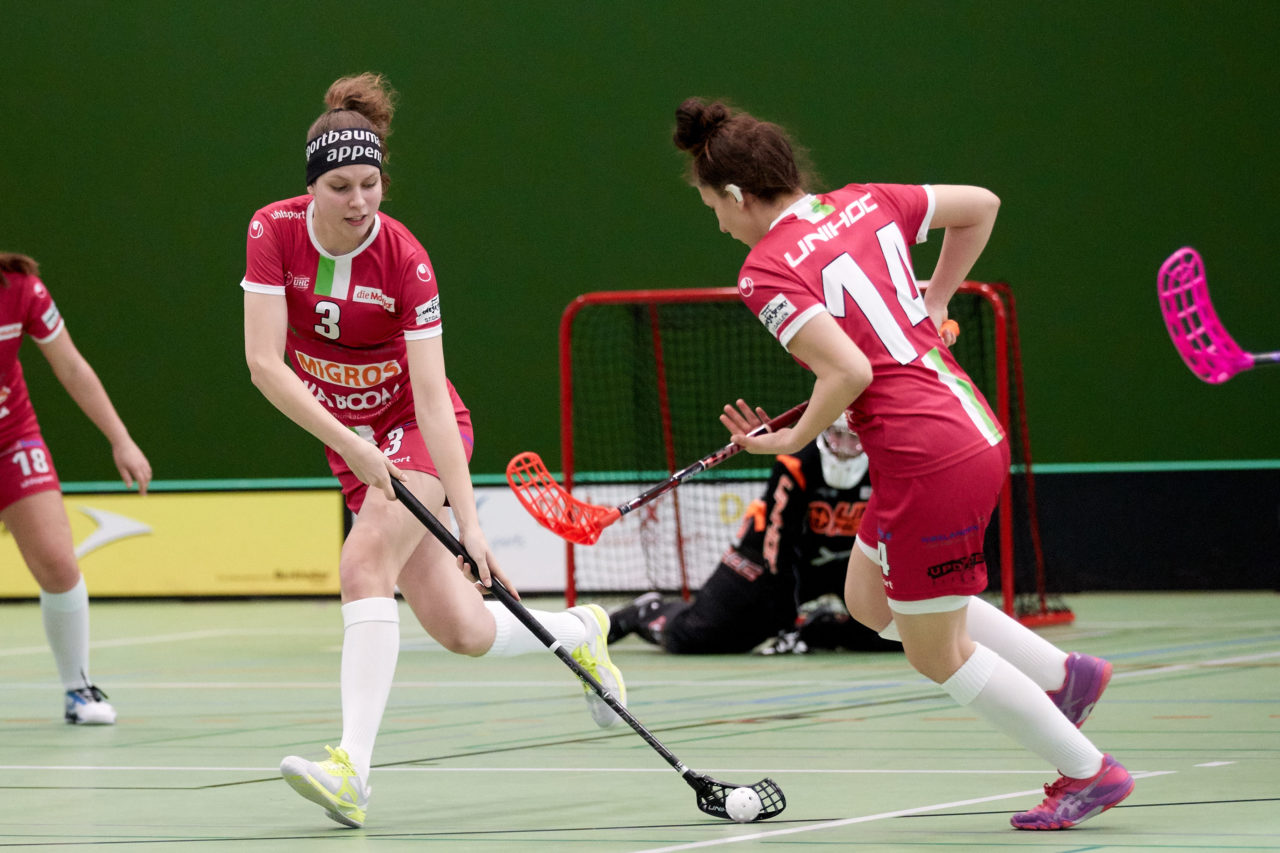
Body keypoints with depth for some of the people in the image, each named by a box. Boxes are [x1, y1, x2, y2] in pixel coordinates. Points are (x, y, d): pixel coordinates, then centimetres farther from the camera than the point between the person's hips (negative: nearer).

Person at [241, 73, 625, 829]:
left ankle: (353, 768, -36)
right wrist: (349, 446, -28)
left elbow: (432, 396, -26)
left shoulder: (405, 261, -22)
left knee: (365, 564, -30)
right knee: (464, 632, 1)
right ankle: (578, 632, 32)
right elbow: (264, 362, -20)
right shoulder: (274, 232, -15)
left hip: (417, 432, -3)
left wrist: (469, 519, -32)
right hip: (350, 439, 3)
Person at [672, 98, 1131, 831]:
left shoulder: (768, 271, -13)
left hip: (927, 461, -9)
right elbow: (981, 205, 19)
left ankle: (1087, 772, 16)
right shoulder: (865, 204, 8)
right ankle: (1064, 674, 22)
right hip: (977, 429, 9)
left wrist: (795, 439, -6)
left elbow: (849, 371, -23)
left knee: (938, 655, 9)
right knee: (870, 600, 25)